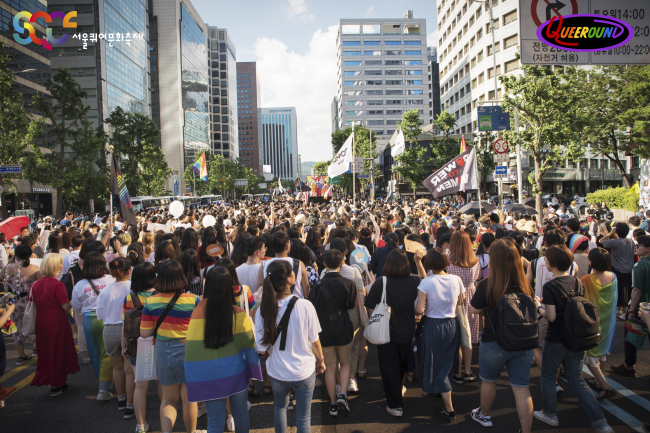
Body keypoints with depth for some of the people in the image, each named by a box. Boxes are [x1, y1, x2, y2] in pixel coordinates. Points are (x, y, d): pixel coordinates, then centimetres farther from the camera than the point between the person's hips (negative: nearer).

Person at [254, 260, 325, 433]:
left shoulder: (263, 310, -16)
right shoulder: (305, 306, -21)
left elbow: (262, 349, -10)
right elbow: (315, 341, -10)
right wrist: (321, 360, 9)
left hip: (278, 372, 2)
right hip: (304, 371, -2)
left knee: (280, 407, 30)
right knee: (303, 417, 17)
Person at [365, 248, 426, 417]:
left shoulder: (380, 283, -21)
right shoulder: (413, 282, -13)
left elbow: (370, 309, -15)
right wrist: (418, 261, 14)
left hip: (386, 333, -3)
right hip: (406, 332, 4)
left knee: (389, 367, 11)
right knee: (402, 364, 25)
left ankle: (395, 405, 17)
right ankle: (398, 389, 50)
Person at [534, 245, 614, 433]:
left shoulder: (550, 286, -20)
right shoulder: (578, 283, 0)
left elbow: (551, 317, -20)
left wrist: (540, 308, -2)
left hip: (555, 341, -6)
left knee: (548, 377, 16)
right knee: (577, 379, 17)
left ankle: (550, 415, 30)